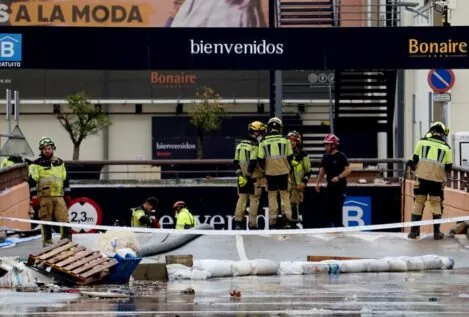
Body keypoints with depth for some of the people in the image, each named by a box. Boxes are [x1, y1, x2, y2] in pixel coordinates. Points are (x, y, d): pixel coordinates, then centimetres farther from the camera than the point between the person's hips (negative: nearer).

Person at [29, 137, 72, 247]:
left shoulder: (60, 163, 15)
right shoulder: (36, 164, 0)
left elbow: (65, 180, 19)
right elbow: (32, 181, -4)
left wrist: (67, 195, 17)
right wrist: (34, 196, -12)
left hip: (59, 196, 3)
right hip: (44, 196, -3)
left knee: (64, 219, -6)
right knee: (46, 221, 1)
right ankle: (47, 242, 8)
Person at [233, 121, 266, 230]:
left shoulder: (240, 145, 8)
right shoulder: (256, 147, -15)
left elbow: (236, 162, 8)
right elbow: (253, 163, -21)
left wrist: (239, 173, 9)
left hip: (242, 177, 6)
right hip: (254, 177, -6)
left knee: (242, 198, 13)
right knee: (254, 200, 1)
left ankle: (238, 221, 8)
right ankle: (252, 224, 1)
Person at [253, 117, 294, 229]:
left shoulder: (264, 142, -3)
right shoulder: (285, 140, -3)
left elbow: (260, 159, -2)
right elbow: (290, 157, 2)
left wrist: (264, 169, 15)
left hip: (270, 173, 0)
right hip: (283, 171, 0)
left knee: (272, 196, 8)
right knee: (285, 195, 7)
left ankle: (273, 221, 6)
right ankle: (287, 219, -3)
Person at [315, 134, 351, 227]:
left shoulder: (341, 156, -11)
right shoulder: (326, 156, 9)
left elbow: (348, 169, -16)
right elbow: (322, 170, 16)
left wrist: (339, 177, -28)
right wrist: (318, 183, 7)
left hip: (340, 186, -7)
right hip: (330, 186, 7)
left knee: (337, 208, -9)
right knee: (329, 208, 6)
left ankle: (339, 226, -2)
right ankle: (335, 225, 18)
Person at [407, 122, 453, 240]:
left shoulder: (422, 142, 6)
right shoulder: (446, 147, 8)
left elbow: (415, 159, 5)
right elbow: (448, 168, 8)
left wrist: (413, 166, 26)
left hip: (422, 177, 0)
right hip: (437, 178, 0)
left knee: (418, 202, 7)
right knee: (436, 203, 11)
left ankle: (414, 231, 5)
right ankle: (437, 232, 7)